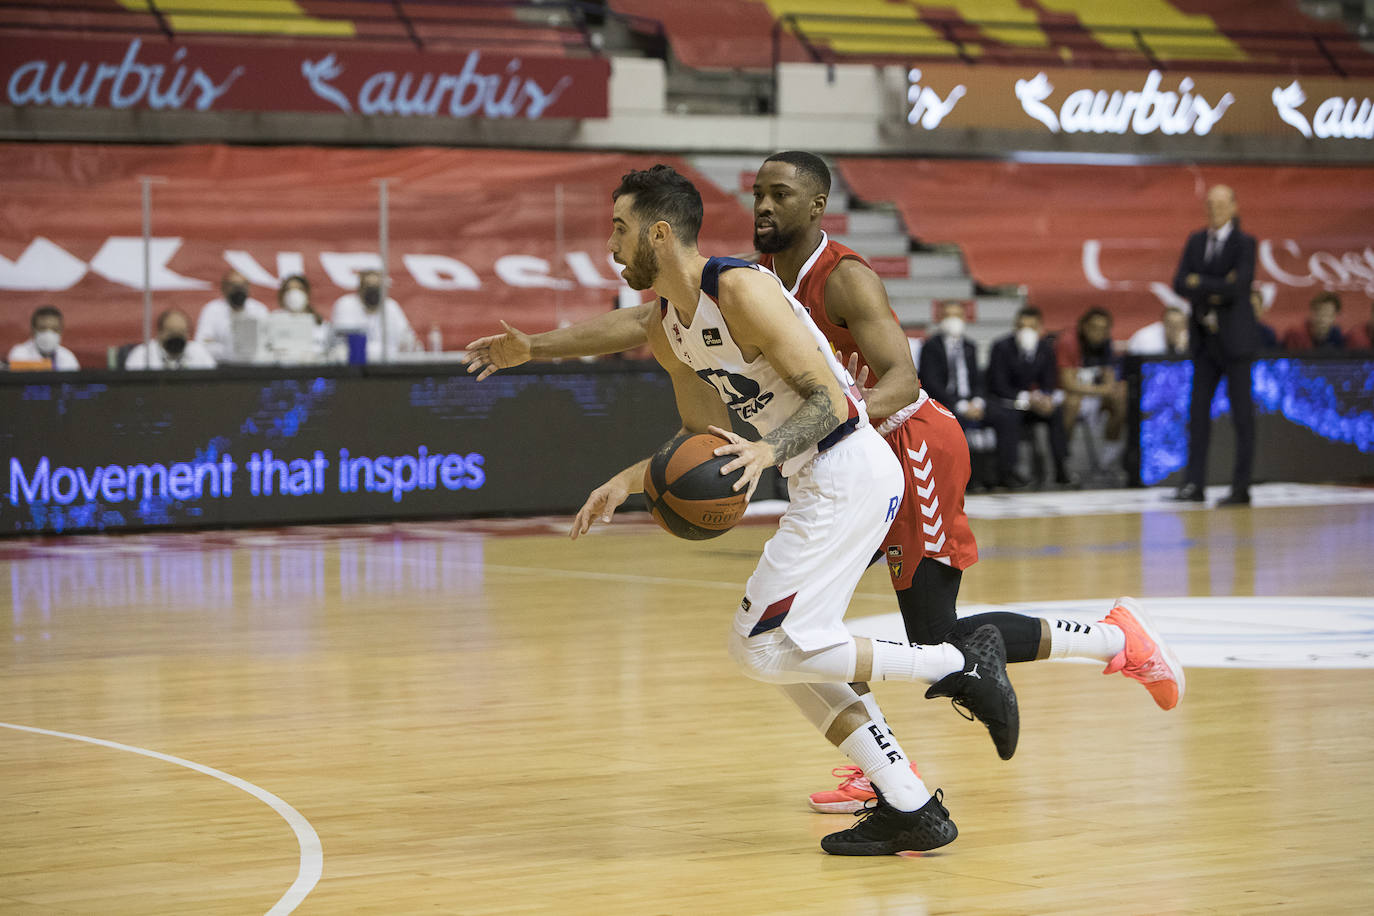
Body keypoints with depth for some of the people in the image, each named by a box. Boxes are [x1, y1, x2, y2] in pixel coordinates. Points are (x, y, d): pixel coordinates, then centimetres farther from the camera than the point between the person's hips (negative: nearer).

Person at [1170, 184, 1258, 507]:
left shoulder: (1245, 244, -6)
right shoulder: (1196, 241, 11)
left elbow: (1237, 288, -18)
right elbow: (1180, 284, 2)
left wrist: (1200, 283, -9)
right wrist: (1215, 291, -11)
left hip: (1235, 338, -5)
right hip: (1204, 335, 5)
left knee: (1242, 413, -2)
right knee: (1198, 408, 2)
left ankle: (1241, 488, 0)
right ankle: (1195, 484, 4)